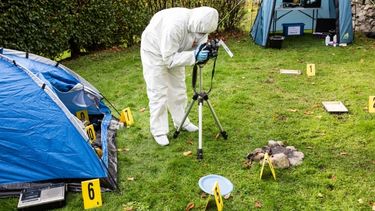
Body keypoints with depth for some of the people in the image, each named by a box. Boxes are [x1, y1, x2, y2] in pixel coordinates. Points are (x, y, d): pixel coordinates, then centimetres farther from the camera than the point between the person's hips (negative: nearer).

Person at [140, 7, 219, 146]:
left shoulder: (200, 26, -20)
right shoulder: (175, 25, -41)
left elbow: (197, 47, -10)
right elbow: (169, 58, -38)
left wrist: (205, 52, -32)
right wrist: (194, 56, -46)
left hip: (174, 53, 7)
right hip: (155, 51, -6)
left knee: (178, 89, 13)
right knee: (158, 93, -4)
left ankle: (181, 122, 29)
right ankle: (158, 131, 7)